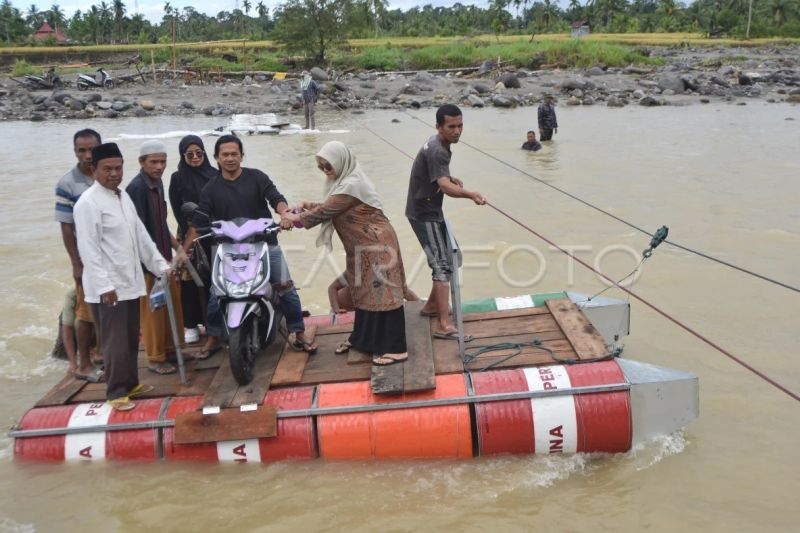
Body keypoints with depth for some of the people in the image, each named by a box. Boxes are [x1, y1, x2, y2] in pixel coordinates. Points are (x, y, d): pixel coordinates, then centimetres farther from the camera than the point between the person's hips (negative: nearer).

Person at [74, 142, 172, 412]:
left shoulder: (123, 196, 12)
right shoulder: (88, 203, -14)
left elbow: (141, 234, 16)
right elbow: (88, 249, -19)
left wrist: (161, 265, 12)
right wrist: (104, 285, -23)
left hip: (130, 282, 8)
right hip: (107, 287, -8)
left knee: (132, 338, 16)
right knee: (115, 342, -2)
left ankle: (130, 382, 29)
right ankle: (116, 392, 9)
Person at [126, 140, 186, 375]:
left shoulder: (157, 183, 9)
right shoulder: (136, 188, -18)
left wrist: (176, 246, 18)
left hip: (164, 255, 9)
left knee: (173, 302, 16)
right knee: (153, 309, 1)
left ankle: (170, 348, 30)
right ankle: (155, 358, 12)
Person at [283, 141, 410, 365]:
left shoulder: (351, 185, -22)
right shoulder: (344, 181, 10)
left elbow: (326, 211, -18)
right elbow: (330, 207, 17)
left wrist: (297, 218, -5)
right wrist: (309, 205, 0)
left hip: (377, 246, -10)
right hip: (364, 246, 10)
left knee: (380, 293, -8)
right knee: (364, 292, 18)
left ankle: (394, 348, -4)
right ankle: (362, 338, 31)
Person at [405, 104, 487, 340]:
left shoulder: (439, 145, 8)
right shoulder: (437, 151, -24)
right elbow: (445, 186, -40)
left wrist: (452, 178, 9)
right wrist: (470, 194, -58)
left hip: (429, 210, 10)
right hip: (424, 213, -10)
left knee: (443, 261, 20)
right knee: (443, 266, -14)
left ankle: (432, 305, 34)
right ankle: (443, 324, -15)